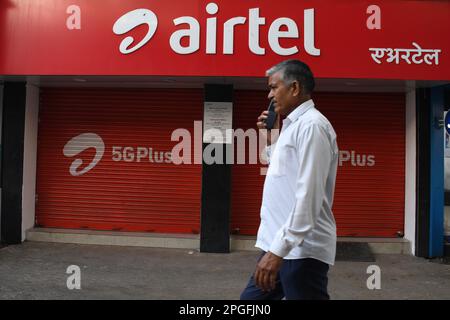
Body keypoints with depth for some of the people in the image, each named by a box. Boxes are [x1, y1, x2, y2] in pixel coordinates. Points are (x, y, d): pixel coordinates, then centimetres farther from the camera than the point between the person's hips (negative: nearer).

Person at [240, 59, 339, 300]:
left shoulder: (311, 125, -15)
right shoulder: (292, 126, 15)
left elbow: (308, 195, -23)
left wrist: (279, 248, -25)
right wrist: (271, 140, 14)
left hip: (302, 250, -9)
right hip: (282, 244, 9)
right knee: (250, 298, 17)